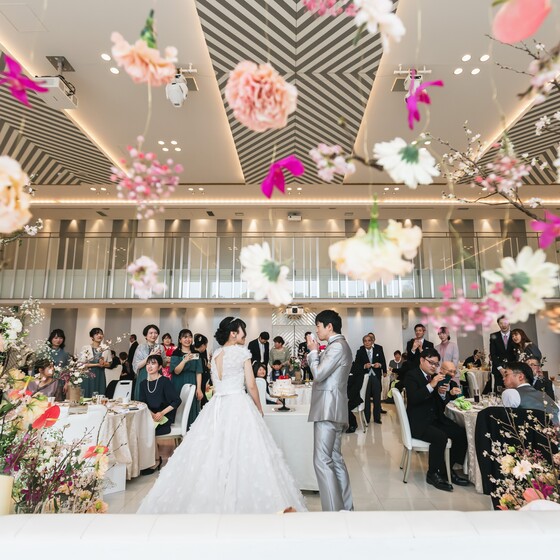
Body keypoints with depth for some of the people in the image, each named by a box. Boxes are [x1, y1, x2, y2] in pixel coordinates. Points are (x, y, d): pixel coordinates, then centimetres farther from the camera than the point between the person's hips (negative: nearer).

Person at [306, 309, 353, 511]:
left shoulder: (337, 346, -15)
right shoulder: (338, 345, 17)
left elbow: (319, 374, -18)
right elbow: (323, 372, 16)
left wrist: (313, 351, -7)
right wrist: (315, 353, 7)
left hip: (328, 409, -11)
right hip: (331, 409, 11)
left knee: (322, 461, -7)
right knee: (335, 459, 15)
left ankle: (334, 509, -3)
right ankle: (345, 506, 23)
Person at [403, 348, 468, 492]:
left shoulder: (435, 377, 12)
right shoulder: (412, 375, -9)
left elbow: (440, 404, 12)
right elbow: (413, 398, -24)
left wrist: (442, 393, -10)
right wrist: (431, 385, -30)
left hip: (436, 419, 8)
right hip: (419, 422, -8)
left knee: (461, 433, -9)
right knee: (440, 437, -29)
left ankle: (446, 470, 7)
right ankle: (432, 474, -7)